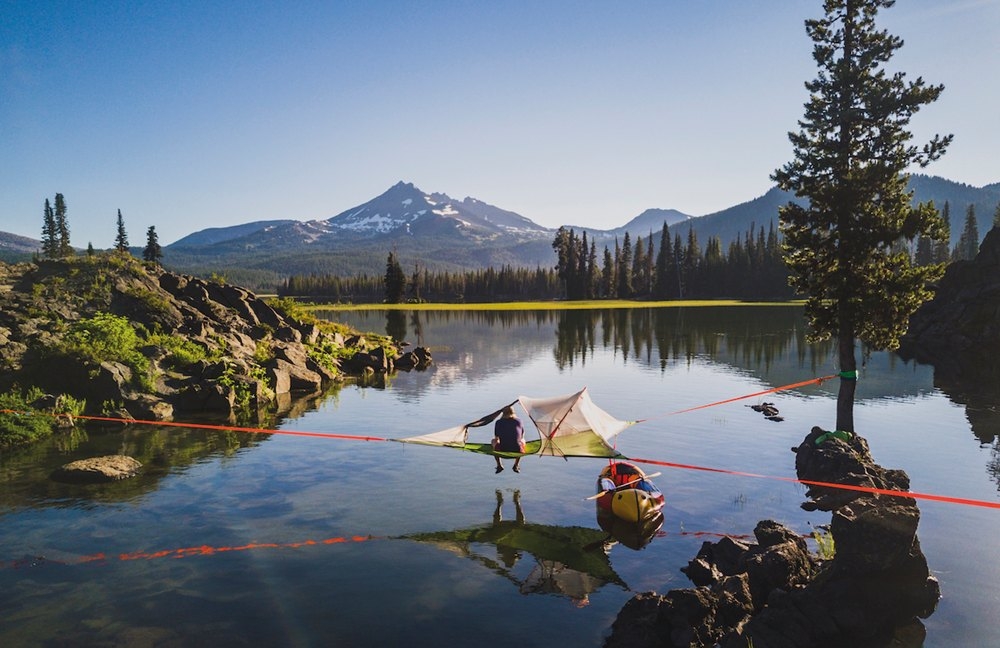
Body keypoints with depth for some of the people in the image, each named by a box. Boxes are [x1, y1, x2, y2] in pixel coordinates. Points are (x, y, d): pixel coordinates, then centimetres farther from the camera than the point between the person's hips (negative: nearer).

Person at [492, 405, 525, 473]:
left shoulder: (498, 422, 5)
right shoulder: (518, 421, 8)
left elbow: (496, 438, 16)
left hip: (503, 449, -1)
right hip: (517, 449, 1)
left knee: (494, 441, 31)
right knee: (522, 441, 35)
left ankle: (499, 465, 22)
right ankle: (516, 466, 30)